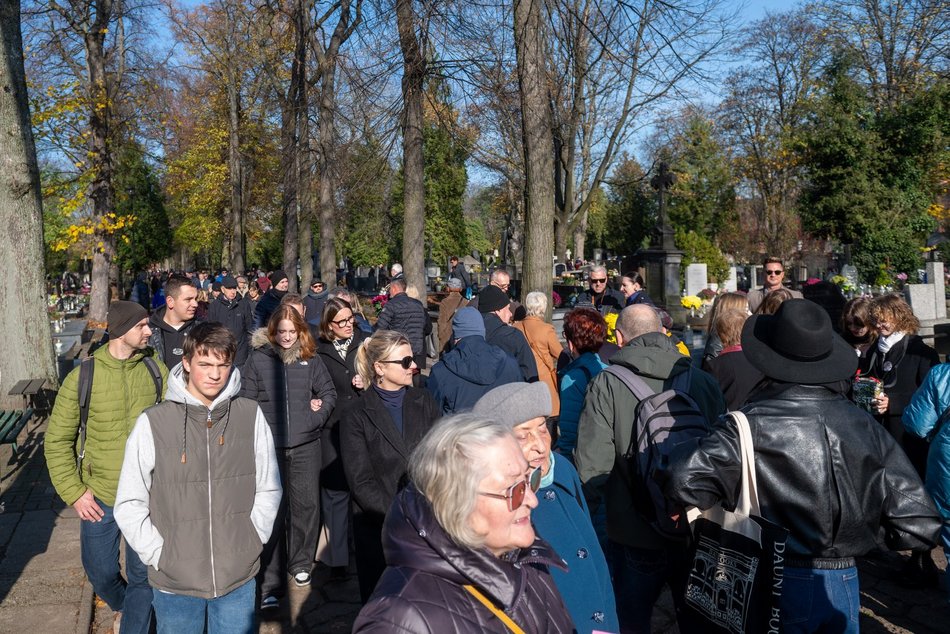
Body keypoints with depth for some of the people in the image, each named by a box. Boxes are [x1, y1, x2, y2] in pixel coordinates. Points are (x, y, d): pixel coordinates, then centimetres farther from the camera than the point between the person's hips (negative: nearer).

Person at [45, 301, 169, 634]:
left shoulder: (156, 369, -5)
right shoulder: (82, 377, -10)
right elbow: (57, 439, -1)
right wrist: (73, 492, -6)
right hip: (100, 495, 0)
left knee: (143, 575, 7)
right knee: (100, 571, 18)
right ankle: (122, 605, 49)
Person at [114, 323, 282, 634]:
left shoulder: (251, 415, -5)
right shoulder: (153, 422, -10)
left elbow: (268, 489, 4)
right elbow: (130, 504, -4)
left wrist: (251, 542, -2)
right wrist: (160, 556, -8)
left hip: (239, 579, 1)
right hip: (174, 584, -1)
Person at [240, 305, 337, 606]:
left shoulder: (310, 358, 7)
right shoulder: (258, 358, 1)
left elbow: (329, 393, 12)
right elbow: (246, 400, 1)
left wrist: (317, 415, -4)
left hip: (306, 444, 2)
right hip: (269, 445, -2)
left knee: (306, 504, 9)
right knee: (272, 509, -1)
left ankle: (300, 564, 30)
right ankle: (271, 582, 7)